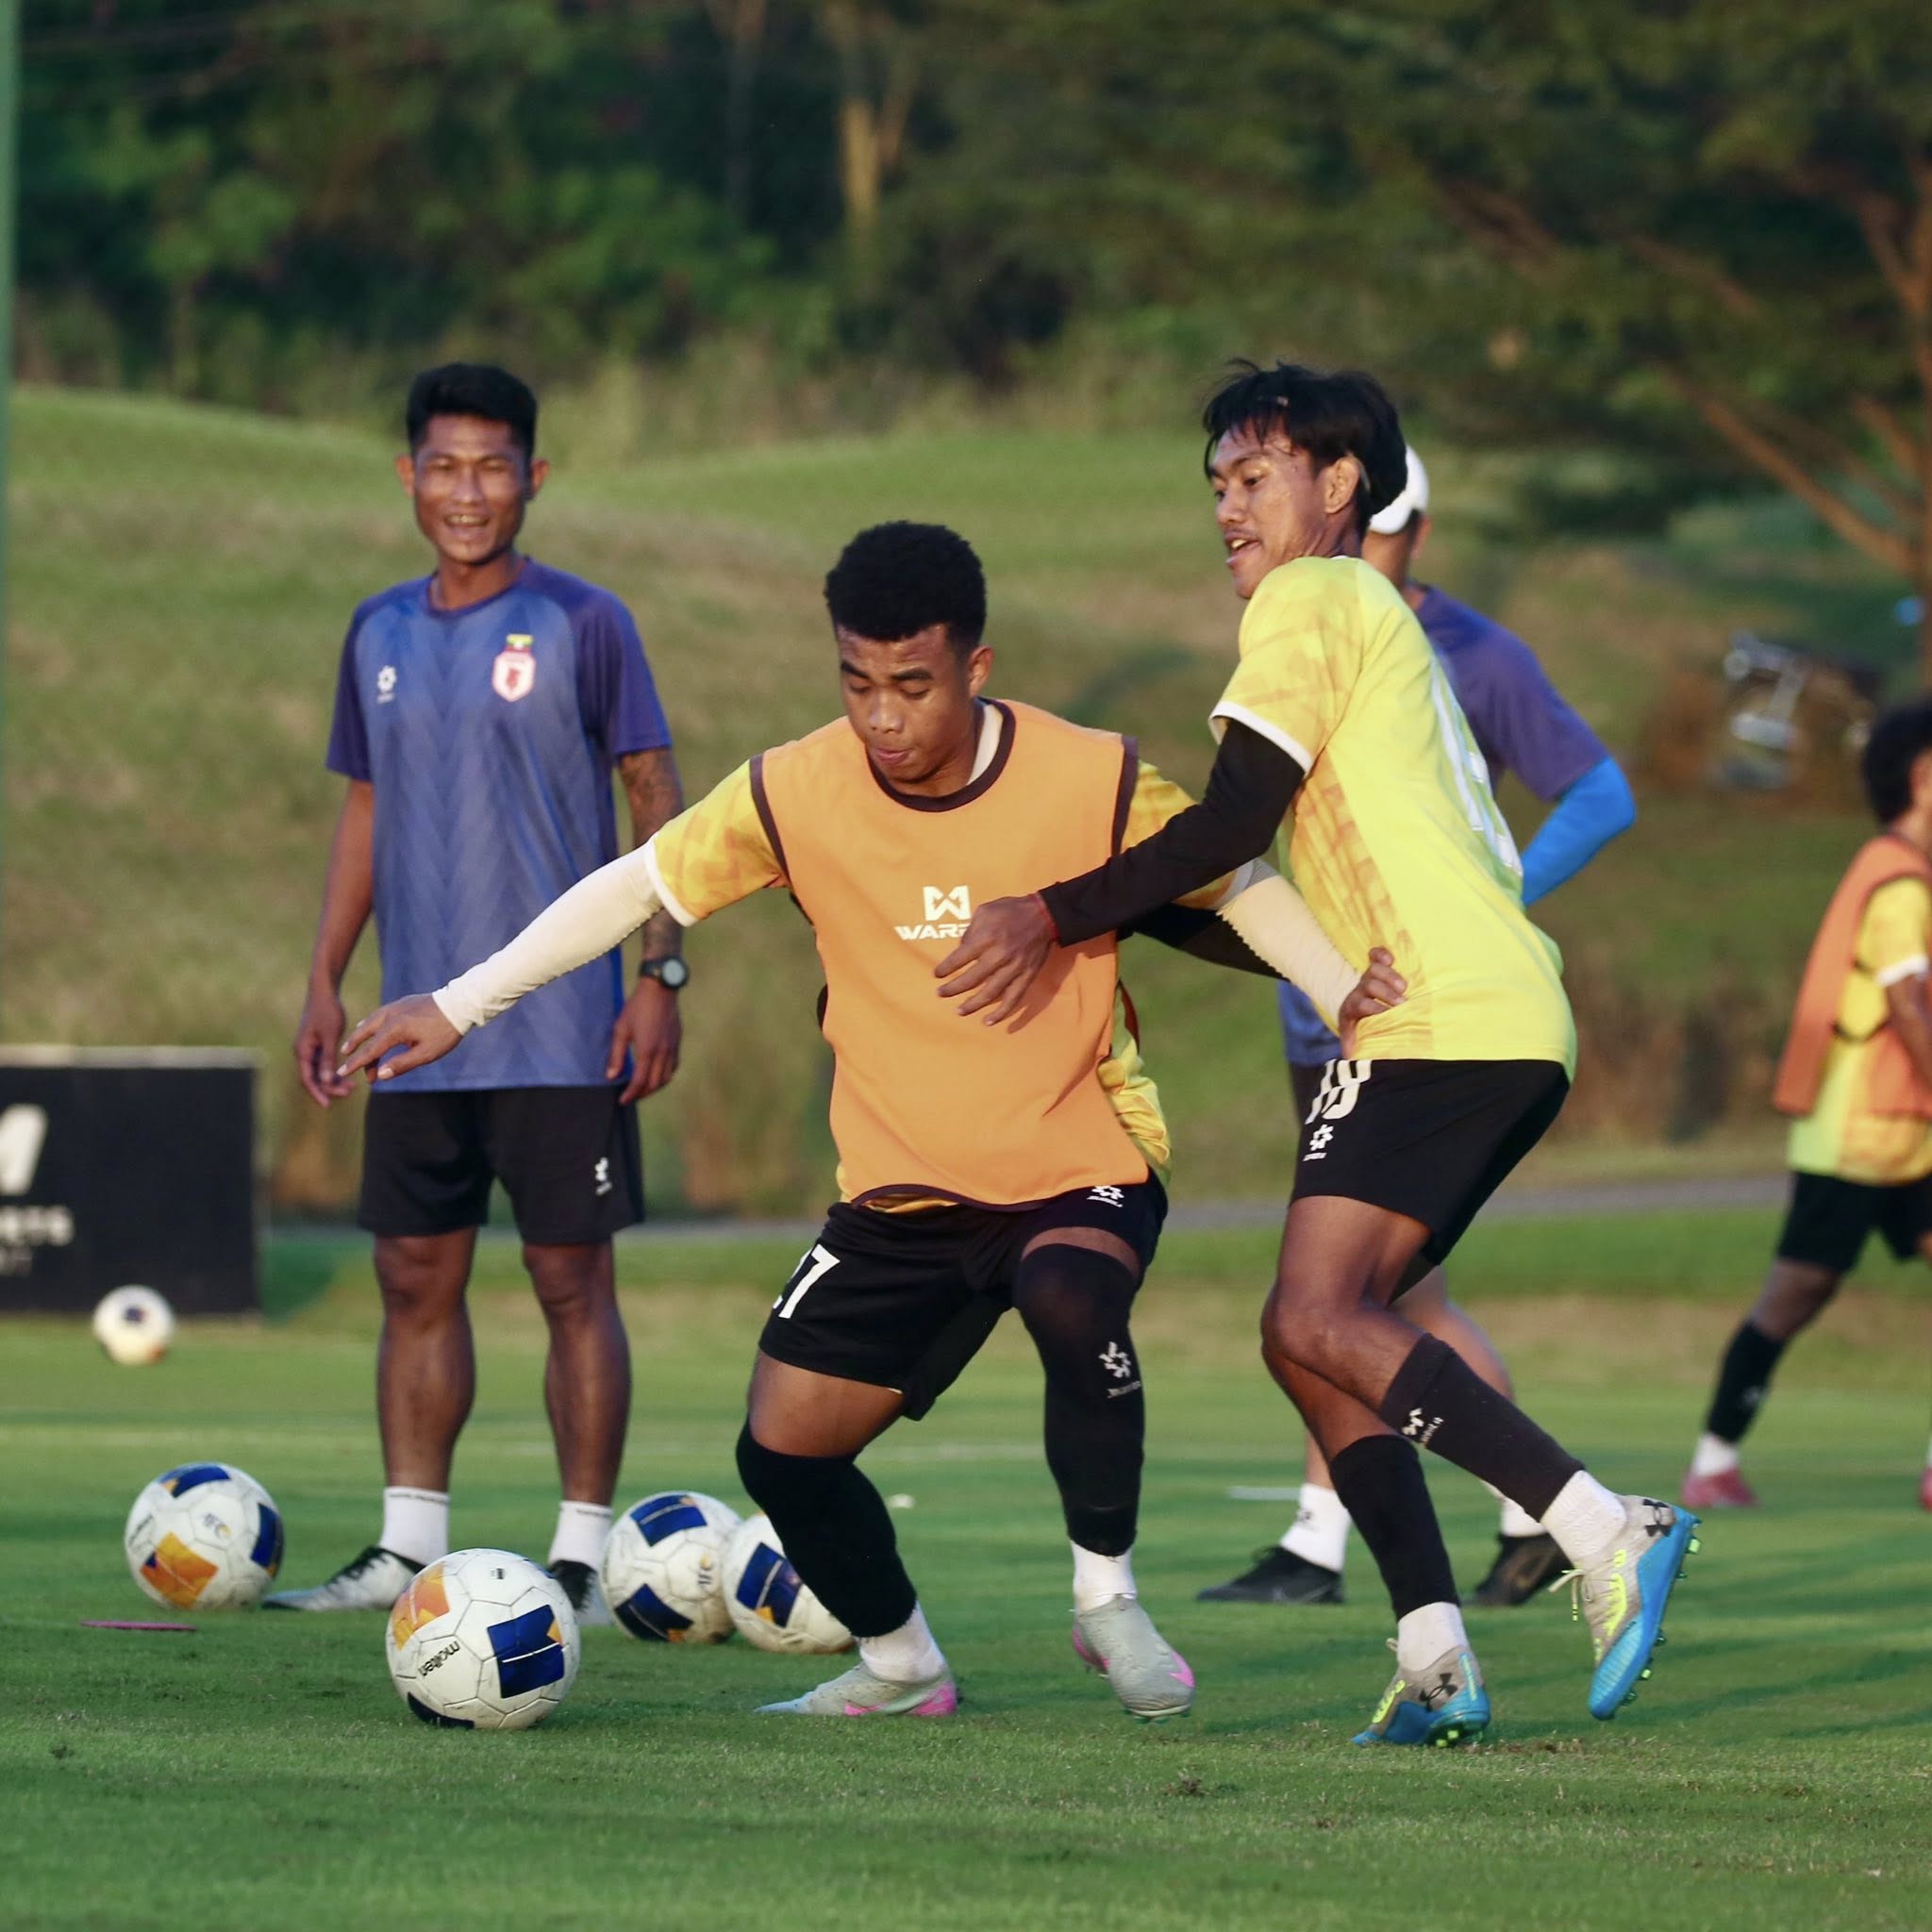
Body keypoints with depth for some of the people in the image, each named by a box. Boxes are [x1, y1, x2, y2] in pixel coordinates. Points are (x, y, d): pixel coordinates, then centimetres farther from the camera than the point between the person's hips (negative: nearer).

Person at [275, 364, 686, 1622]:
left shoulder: (583, 624, -4)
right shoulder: (381, 635, 11)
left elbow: (656, 799, -3)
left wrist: (663, 973, -10)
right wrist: (326, 980, 12)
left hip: (559, 1031, -5)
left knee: (573, 1278, -3)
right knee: (417, 1277, 7)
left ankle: (582, 1561, 0)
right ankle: (408, 1551, 13)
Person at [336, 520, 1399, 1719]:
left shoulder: (1094, 781, -14)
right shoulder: (794, 795, -10)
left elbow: (1231, 881, 1)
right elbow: (638, 889, 1)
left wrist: (1348, 993, -12)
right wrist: (459, 1006, 2)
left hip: (1084, 1169, -3)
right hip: (901, 1193, 3)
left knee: (1070, 1299, -36)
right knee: (784, 1449, -4)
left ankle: (1108, 1598, -14)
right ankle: (899, 1664, 24)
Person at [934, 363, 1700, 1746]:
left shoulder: (1317, 598, -1)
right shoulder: (1380, 624, 29)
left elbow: (1235, 816, -9)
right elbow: (1300, 887, 28)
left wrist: (1054, 919, -5)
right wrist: (1148, 915, 26)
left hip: (1445, 1019, -10)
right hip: (1504, 1024, 10)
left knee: (1315, 1323, -18)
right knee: (1320, 1335, 5)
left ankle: (1607, 1530, -27)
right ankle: (1435, 1658, -5)